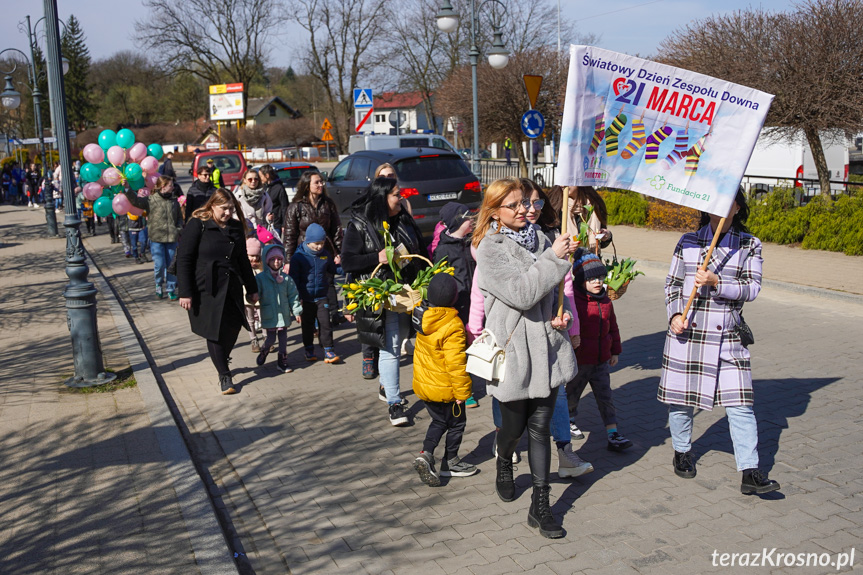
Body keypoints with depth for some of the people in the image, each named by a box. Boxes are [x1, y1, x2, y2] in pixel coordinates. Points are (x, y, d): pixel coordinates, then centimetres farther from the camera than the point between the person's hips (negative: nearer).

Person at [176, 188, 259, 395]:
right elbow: (183, 259, -10)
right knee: (215, 331, -1)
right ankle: (224, 375, 12)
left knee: (233, 327, 7)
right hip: (206, 289, -5)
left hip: (231, 288, 5)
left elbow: (243, 260, 18)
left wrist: (251, 289, 18)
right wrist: (185, 293, -15)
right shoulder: (197, 225, -8)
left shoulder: (236, 227, 9)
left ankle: (222, 361, 35)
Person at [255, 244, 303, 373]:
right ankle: (264, 350, 37)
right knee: (271, 338, 5)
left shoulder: (286, 278, 2)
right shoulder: (260, 278, -5)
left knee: (283, 337, 6)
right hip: (269, 316, -2)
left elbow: (293, 296, 6)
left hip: (283, 314, 2)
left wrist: (297, 311, 4)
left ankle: (282, 361, 18)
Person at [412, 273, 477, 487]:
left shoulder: (422, 319, -3)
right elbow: (456, 362, -24)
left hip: (423, 384, 7)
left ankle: (425, 455, 4)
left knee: (439, 421, 21)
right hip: (445, 388, -7)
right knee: (457, 423, 15)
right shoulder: (453, 326, -24)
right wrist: (462, 391, -15)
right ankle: (450, 462, 27)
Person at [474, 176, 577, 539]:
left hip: (546, 345, 5)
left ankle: (540, 506, 14)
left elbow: (555, 289, 19)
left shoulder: (538, 239, 8)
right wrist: (554, 258, -21)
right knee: (514, 425, 11)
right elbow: (522, 294, -22)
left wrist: (562, 313, 0)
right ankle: (504, 464, 46)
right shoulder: (490, 248, -11)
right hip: (514, 348, -4)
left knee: (540, 426, 7)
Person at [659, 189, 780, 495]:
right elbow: (672, 283, 10)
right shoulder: (687, 242, 6)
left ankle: (750, 472, 1)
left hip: (728, 336, 0)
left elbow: (752, 288, -6)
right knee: (681, 397, 10)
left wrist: (716, 282, -21)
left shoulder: (750, 245, 4)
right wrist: (675, 314, -7)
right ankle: (682, 451, 33)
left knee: (740, 404, -4)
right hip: (687, 332, 1)